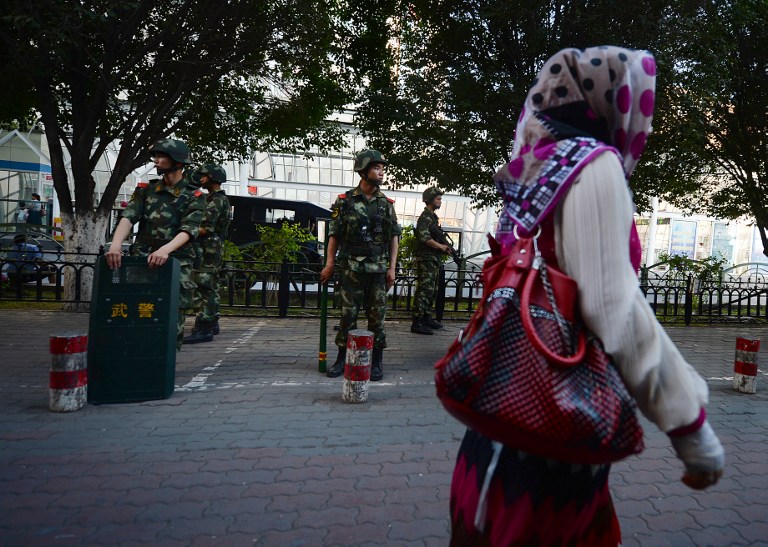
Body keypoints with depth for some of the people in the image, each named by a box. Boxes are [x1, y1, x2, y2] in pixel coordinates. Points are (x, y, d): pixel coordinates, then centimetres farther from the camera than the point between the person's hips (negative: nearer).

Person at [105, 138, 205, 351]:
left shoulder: (194, 196, 0)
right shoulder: (146, 189, 11)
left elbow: (188, 231, -13)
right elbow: (128, 218, -3)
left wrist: (165, 249, -31)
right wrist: (116, 244, -21)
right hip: (141, 260, 3)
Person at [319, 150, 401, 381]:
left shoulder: (386, 203, 7)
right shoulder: (345, 201, 2)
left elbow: (393, 238, 8)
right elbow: (334, 234, 2)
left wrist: (392, 267, 1)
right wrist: (329, 264, -6)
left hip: (379, 269, 1)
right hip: (352, 268, -1)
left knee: (377, 316, 4)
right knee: (348, 315, 4)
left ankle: (377, 362, 14)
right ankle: (342, 358, 18)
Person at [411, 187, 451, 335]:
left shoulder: (433, 217, 19)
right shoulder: (425, 217, -11)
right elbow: (425, 237, -24)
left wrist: (445, 246, 7)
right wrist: (441, 246, -15)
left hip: (434, 260, 10)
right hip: (426, 260, -10)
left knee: (432, 291, 15)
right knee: (424, 290, -11)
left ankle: (425, 317, 25)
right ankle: (417, 323, -10)